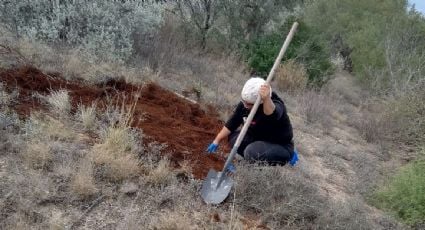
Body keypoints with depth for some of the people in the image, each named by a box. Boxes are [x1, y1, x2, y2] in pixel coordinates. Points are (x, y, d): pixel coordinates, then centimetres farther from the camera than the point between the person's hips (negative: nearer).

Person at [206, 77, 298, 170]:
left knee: (252, 152, -32)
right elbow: (231, 124, 4)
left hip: (281, 147, -7)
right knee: (233, 137, -3)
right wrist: (217, 141, 5)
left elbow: (272, 114, -54)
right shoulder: (244, 104, -8)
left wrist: (266, 99, -74)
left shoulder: (276, 105, -29)